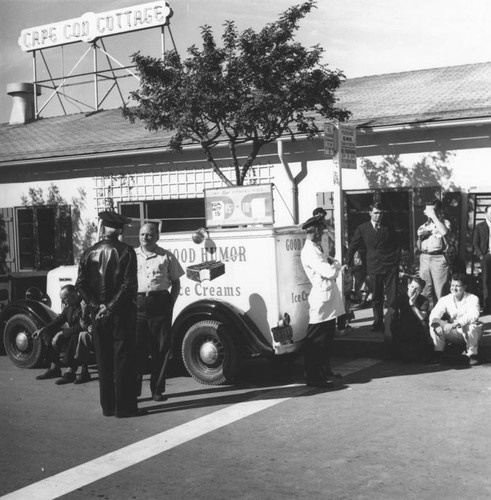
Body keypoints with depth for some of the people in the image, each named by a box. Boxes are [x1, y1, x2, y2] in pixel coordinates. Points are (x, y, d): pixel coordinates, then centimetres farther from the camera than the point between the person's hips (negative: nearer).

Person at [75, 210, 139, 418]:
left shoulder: (89, 253, 4)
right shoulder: (125, 251, -7)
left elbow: (81, 284, -1)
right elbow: (129, 284, -15)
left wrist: (96, 305, -3)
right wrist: (111, 306, -12)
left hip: (97, 315, 4)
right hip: (121, 314, -4)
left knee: (104, 361, 12)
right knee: (123, 359, 2)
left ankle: (107, 406, 17)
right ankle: (124, 406, 2)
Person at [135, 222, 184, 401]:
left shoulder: (167, 257, 9)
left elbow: (176, 282, 13)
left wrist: (170, 303, 1)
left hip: (160, 304, 0)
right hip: (137, 304, 0)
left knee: (162, 348, 2)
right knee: (136, 347, -2)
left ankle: (157, 389, 12)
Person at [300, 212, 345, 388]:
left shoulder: (316, 249, 15)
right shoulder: (309, 252, -18)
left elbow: (332, 271, 15)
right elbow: (330, 272, -24)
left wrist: (332, 265, -7)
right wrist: (335, 265, -3)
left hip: (328, 301, 10)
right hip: (322, 300, -10)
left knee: (327, 339, 19)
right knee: (316, 341, -3)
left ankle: (324, 371, 31)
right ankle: (313, 377, 4)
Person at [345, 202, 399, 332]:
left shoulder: (389, 229, 8)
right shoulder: (362, 228, 6)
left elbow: (396, 247, 12)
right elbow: (353, 246, 8)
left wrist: (396, 263, 3)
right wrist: (347, 263, 2)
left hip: (390, 267, 0)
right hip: (374, 267, 0)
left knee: (393, 297, -2)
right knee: (376, 298, 6)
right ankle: (378, 323, 16)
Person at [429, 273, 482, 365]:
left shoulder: (472, 298, -12)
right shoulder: (445, 299, -2)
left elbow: (473, 315, -31)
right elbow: (434, 314, -16)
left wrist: (455, 323, -45)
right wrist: (436, 323, -40)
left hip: (469, 333, -3)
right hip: (453, 334, 3)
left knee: (472, 326, -36)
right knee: (433, 325, -19)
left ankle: (472, 355, -20)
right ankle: (438, 353, -7)